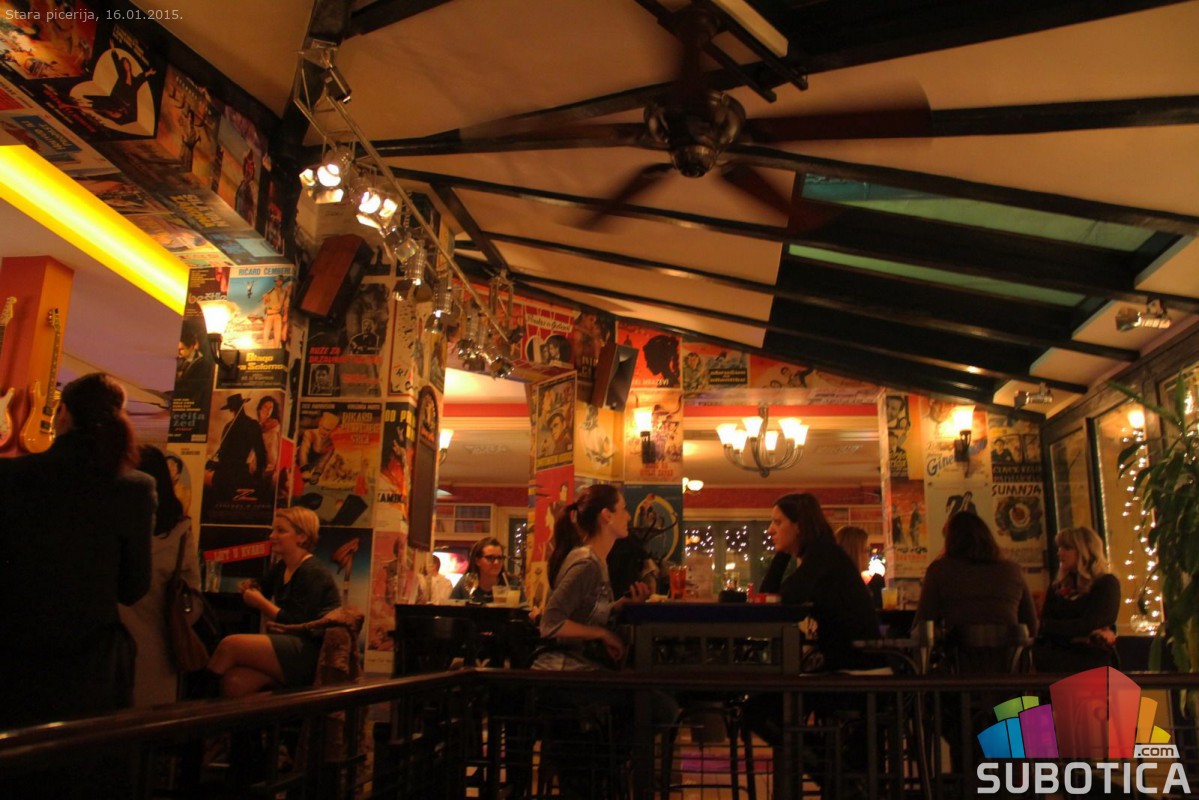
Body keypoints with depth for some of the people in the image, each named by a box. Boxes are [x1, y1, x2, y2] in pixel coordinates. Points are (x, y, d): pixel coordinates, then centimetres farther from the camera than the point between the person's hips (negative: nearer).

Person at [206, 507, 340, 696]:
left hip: (310, 654, -7)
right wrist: (251, 589, 5)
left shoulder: (313, 573, -9)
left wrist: (261, 602, -8)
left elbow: (299, 625, -16)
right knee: (234, 681, -20)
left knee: (230, 645, -18)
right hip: (288, 650, 7)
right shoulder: (280, 568, 16)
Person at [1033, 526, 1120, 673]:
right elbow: (1044, 626, 6)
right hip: (1061, 656, 5)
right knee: (1034, 656, -33)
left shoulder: (1107, 584, 3)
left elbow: (1088, 625, -10)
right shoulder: (1058, 587, 19)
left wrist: (1054, 626, 1)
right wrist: (1078, 636, -10)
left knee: (1040, 660, -36)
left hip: (1094, 659, -5)